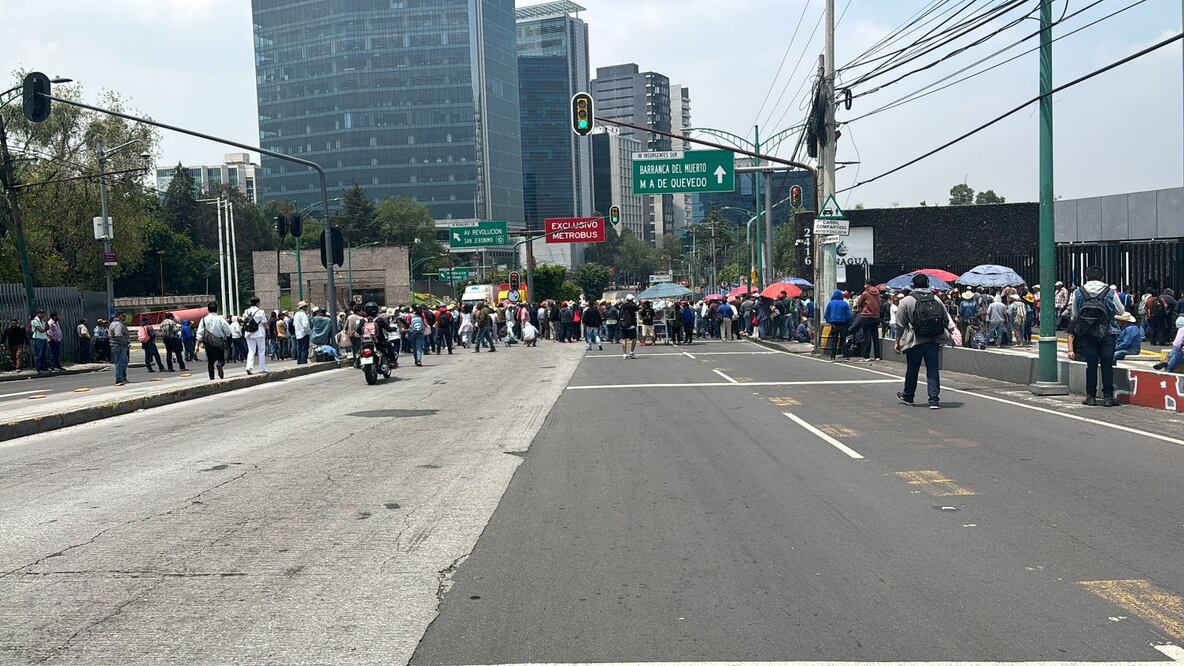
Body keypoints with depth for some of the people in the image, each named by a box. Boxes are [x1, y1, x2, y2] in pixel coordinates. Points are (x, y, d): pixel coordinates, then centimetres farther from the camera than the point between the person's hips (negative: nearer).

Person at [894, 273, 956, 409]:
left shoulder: (907, 301, -5)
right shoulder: (935, 299, 5)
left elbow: (900, 325, -3)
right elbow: (947, 319, 6)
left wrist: (897, 342, 4)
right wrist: (953, 332, 14)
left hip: (914, 342, -2)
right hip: (933, 342, 2)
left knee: (912, 370, 12)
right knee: (933, 370, 3)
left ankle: (908, 396, 30)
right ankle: (934, 400, -3)